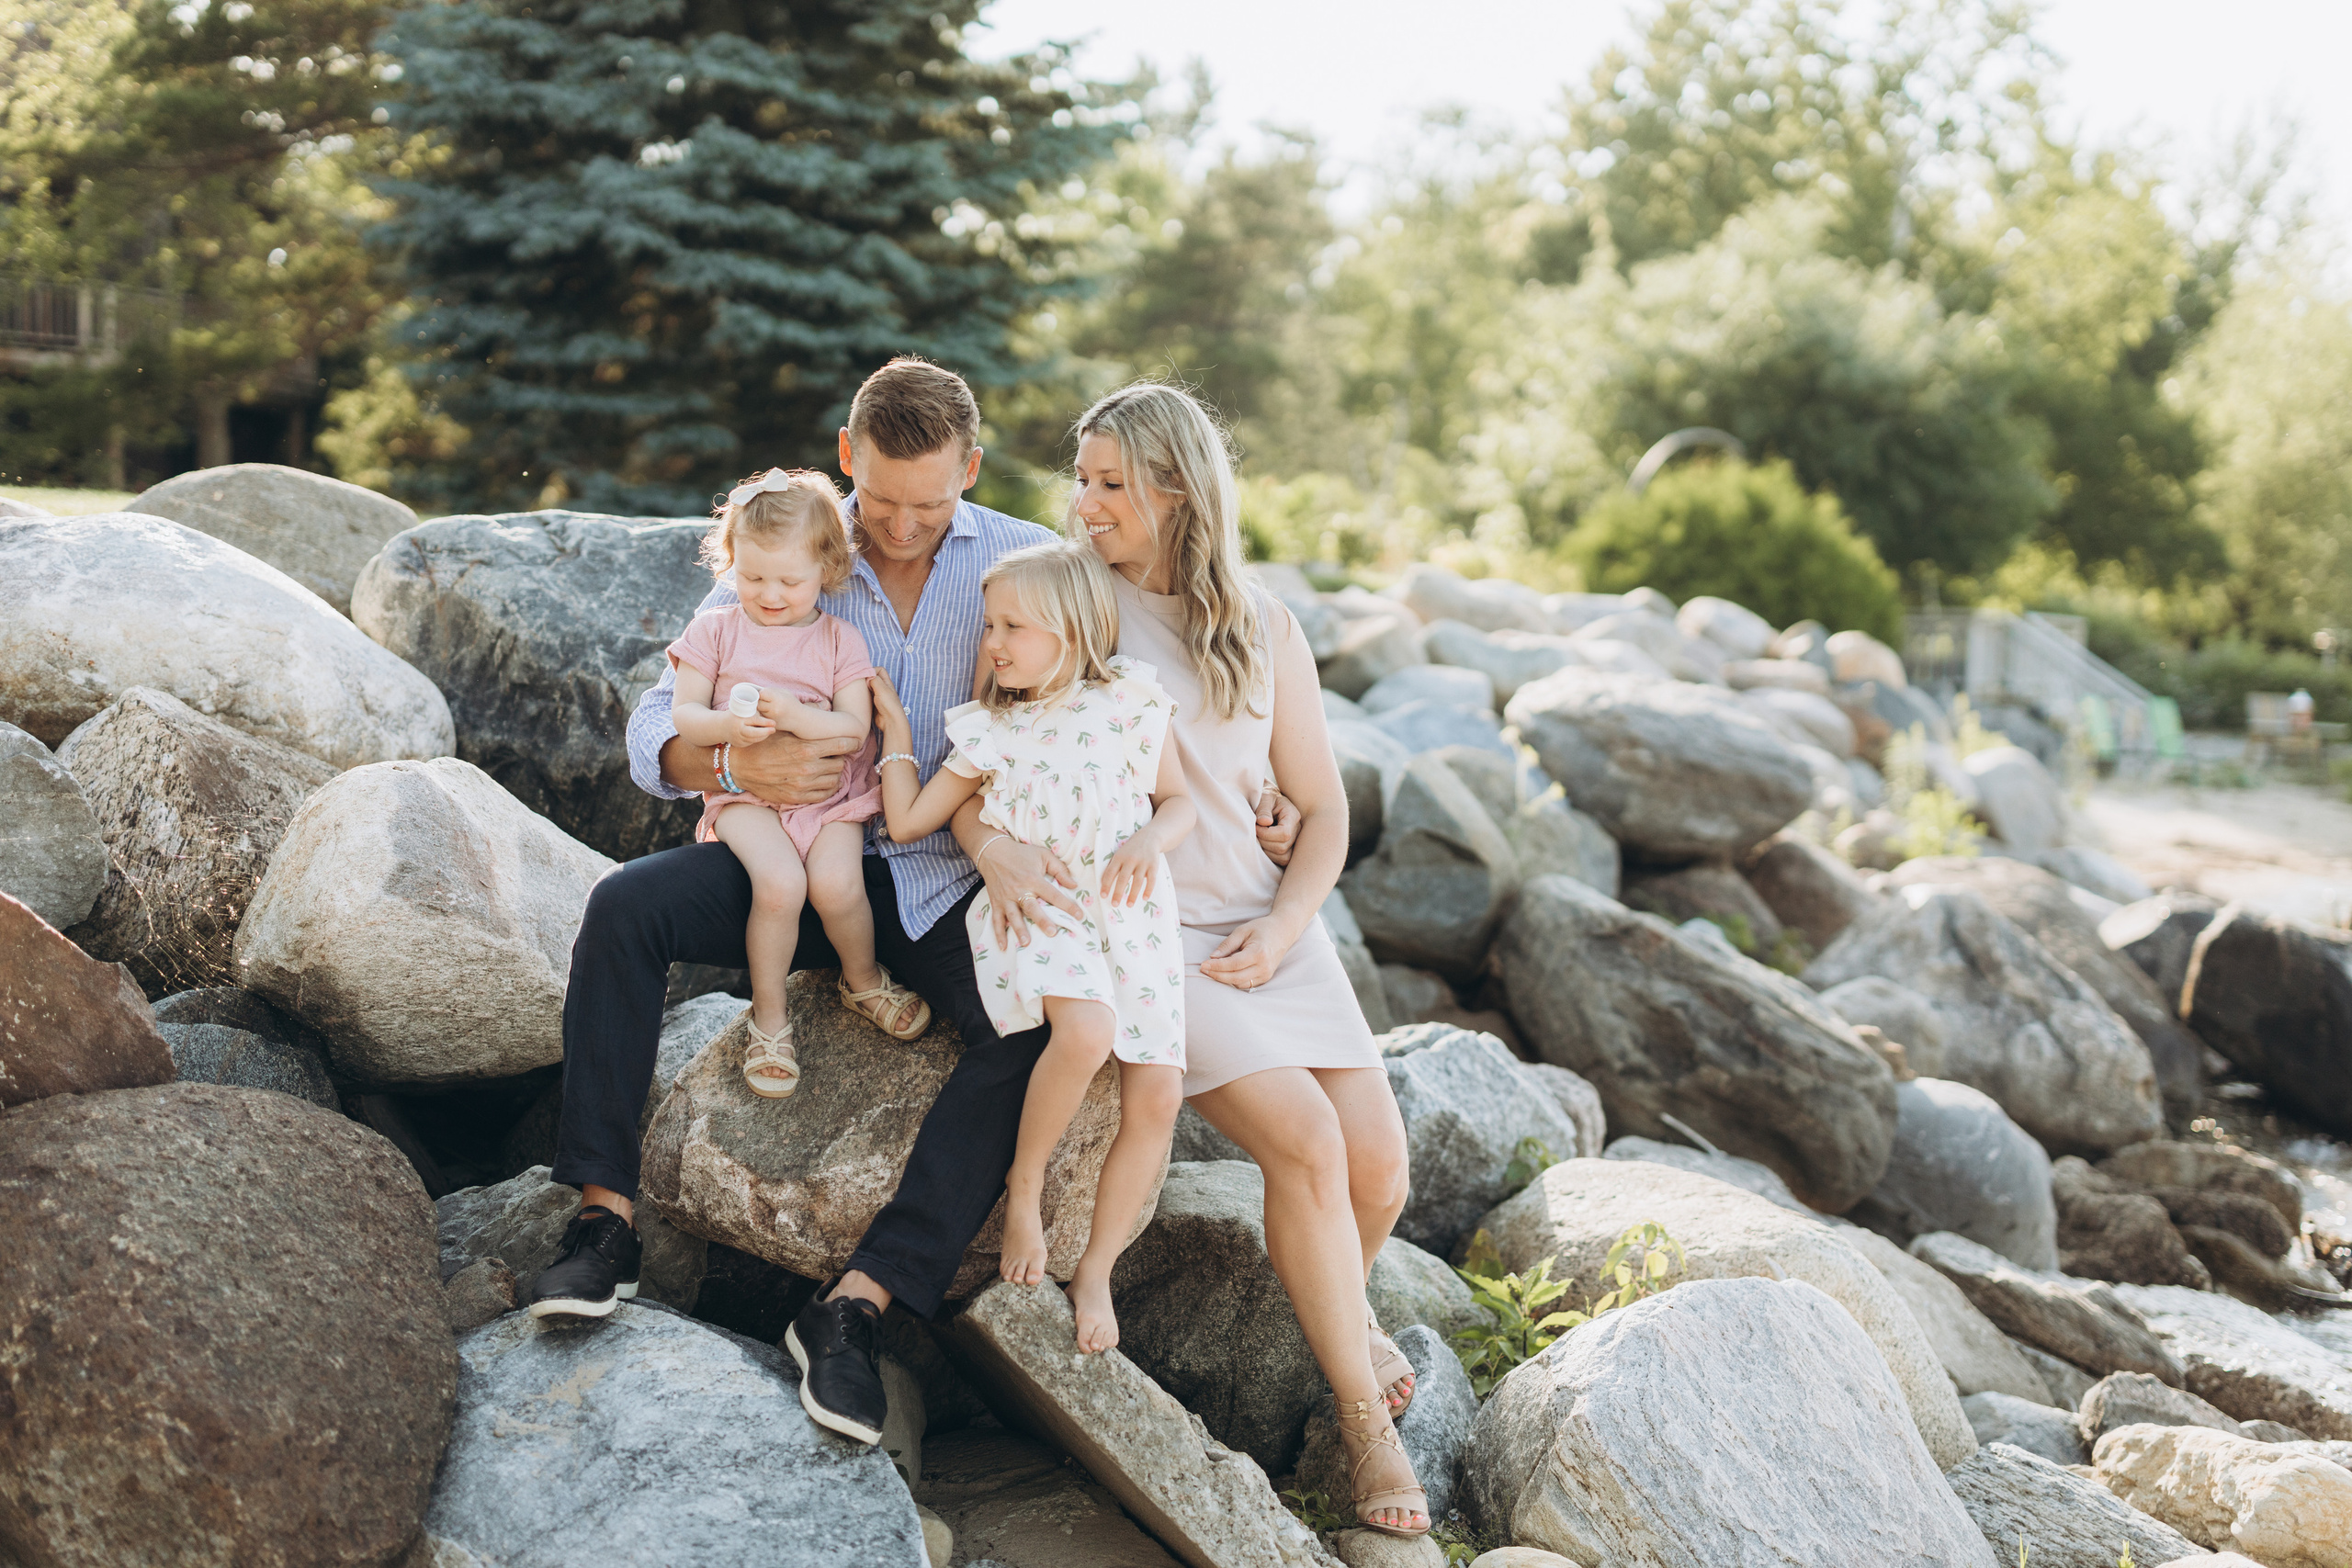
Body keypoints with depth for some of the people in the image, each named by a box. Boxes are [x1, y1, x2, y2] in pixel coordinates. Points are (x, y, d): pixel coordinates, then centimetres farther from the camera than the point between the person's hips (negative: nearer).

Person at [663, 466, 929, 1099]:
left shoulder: (840, 640, 6)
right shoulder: (716, 631, 6)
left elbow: (854, 728, -4)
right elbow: (681, 714, 1)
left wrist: (794, 714, -23)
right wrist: (727, 725, -21)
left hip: (829, 792, 1)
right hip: (746, 793, -1)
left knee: (835, 882, -26)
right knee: (780, 882, -28)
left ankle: (864, 981, 8)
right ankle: (769, 1016, -6)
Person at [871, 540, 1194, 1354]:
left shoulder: (1129, 701, 7)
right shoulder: (989, 731, 10)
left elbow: (1180, 802, 11)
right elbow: (907, 821, 13)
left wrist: (1149, 841, -9)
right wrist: (894, 727, 14)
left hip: (1131, 916, 2)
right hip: (1033, 914, -2)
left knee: (1158, 1094, -12)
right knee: (1087, 1028, -35)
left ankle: (1096, 1273, 5)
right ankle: (1024, 1186, -10)